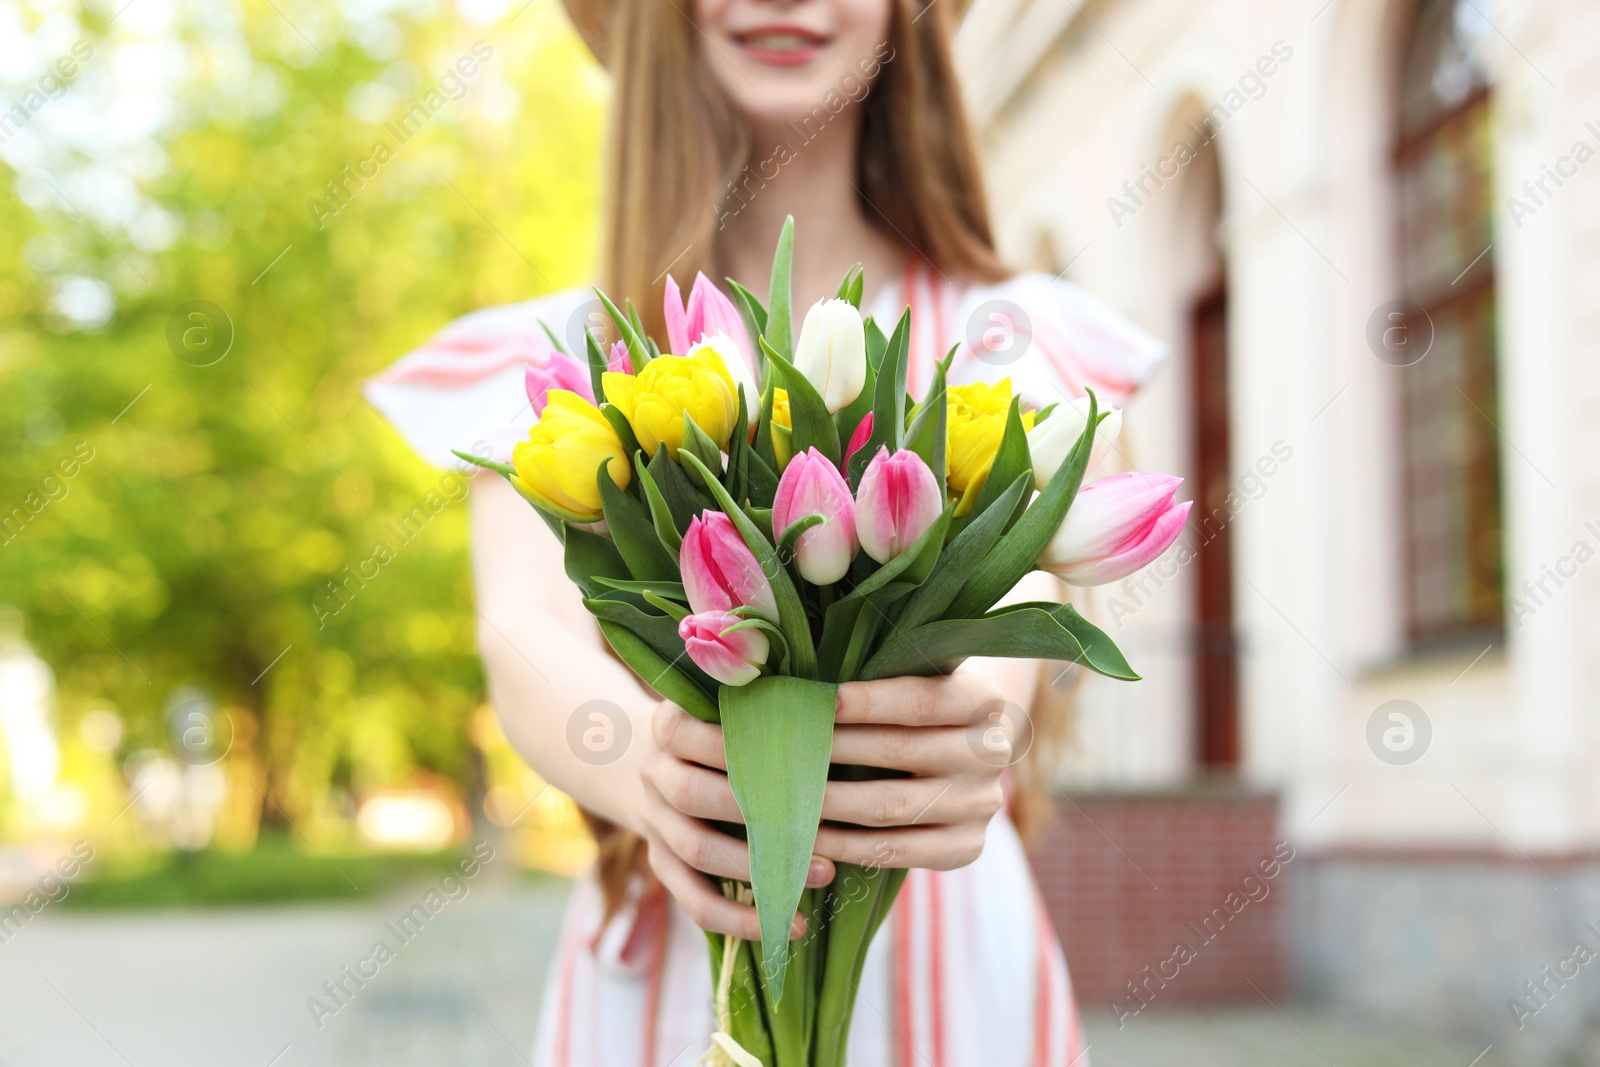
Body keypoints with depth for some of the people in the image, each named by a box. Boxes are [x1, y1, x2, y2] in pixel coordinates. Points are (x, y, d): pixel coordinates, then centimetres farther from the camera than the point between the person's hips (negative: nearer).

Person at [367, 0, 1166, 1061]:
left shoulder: (1015, 338, 1)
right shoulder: (550, 361, 1)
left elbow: (1018, 583, -18)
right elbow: (524, 636, -15)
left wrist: (970, 712, -41)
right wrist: (650, 769, -38)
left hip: (954, 961, 0)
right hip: (654, 973, 0)